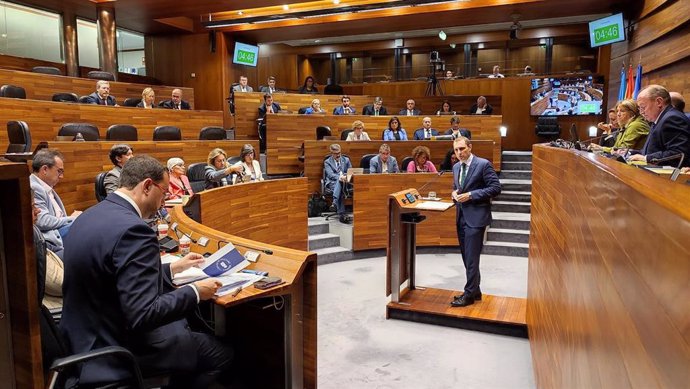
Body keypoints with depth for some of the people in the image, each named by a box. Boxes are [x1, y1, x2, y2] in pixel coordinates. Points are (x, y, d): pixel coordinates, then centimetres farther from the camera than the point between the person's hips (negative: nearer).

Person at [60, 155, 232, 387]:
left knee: (182, 324, 25)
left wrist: (172, 269, 16)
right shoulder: (132, 229, -26)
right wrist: (195, 292, -16)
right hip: (115, 349, -9)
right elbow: (143, 315, -29)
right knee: (221, 352, 5)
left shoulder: (92, 215, 3)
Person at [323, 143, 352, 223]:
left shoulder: (346, 160, 19)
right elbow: (330, 174, -7)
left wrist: (347, 177, -13)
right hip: (332, 183, -2)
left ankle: (334, 203, -48)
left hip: (344, 182, 2)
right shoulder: (327, 162, 9)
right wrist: (339, 177, -26)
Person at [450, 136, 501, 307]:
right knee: (467, 257, 13)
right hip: (461, 216, 8)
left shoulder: (483, 164, -10)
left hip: (475, 217, -7)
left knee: (471, 257, -5)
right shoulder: (456, 167, 12)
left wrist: (471, 195, -19)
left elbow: (496, 188, -13)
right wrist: (454, 193, 1)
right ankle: (475, 290, 26)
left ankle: (469, 294, 5)